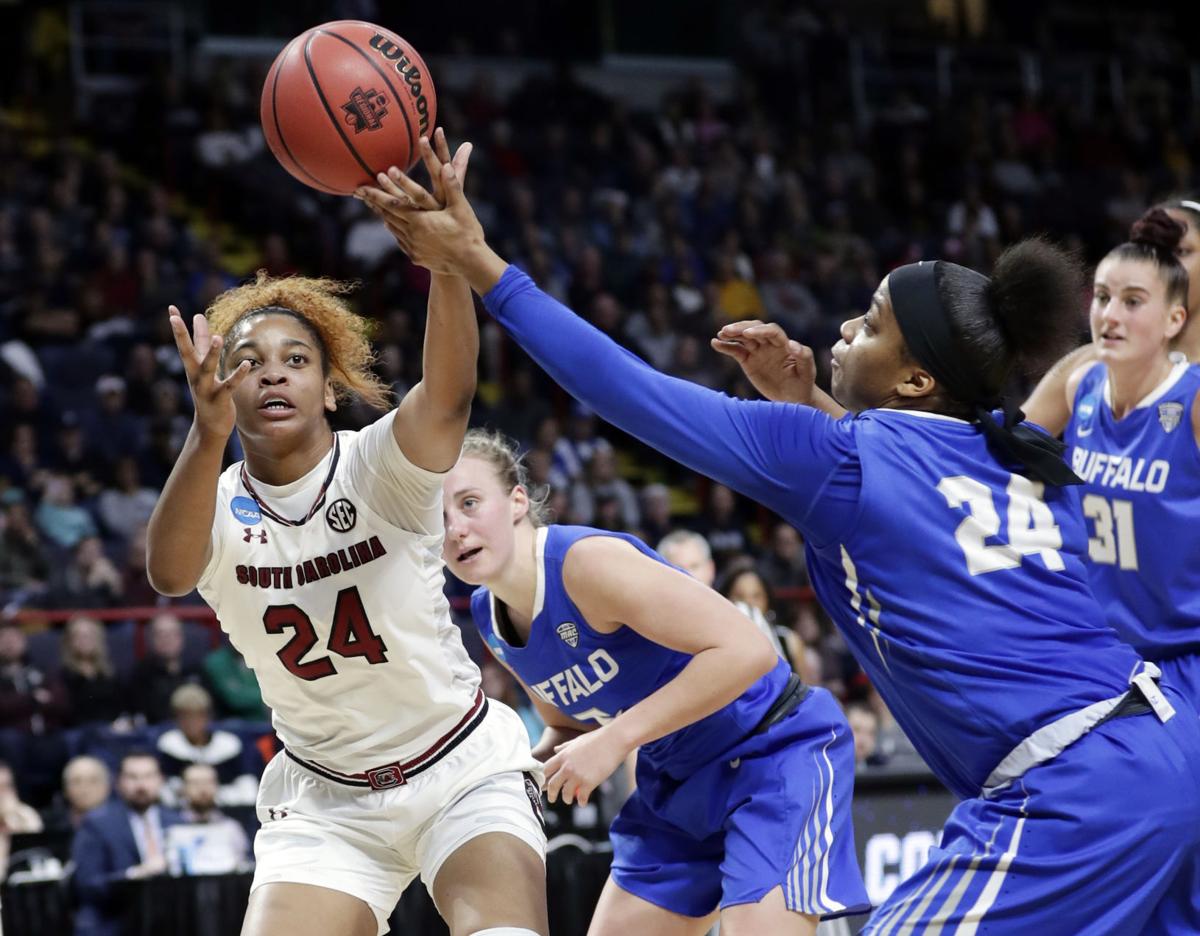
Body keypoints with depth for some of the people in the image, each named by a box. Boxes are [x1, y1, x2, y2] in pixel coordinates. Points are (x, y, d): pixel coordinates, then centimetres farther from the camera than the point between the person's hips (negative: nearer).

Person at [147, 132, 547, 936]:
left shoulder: (381, 467, -15)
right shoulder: (220, 506, -9)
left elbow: (450, 393, -38)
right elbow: (169, 572, -34)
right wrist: (208, 435, -53)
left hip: (464, 771, -2)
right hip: (325, 800, 3)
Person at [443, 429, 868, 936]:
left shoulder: (585, 561, -26)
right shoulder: (489, 617, 1)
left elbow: (745, 650, -33)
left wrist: (616, 739, -31)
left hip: (776, 749, -9)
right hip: (675, 779, 9)